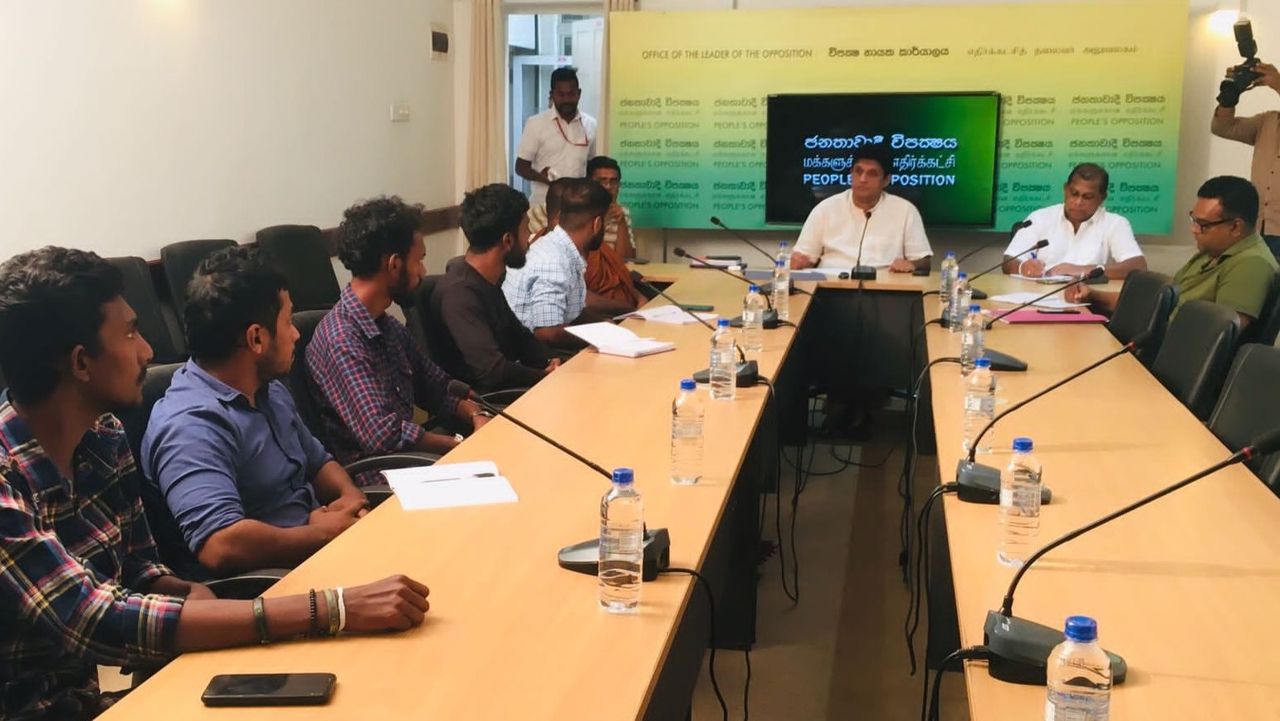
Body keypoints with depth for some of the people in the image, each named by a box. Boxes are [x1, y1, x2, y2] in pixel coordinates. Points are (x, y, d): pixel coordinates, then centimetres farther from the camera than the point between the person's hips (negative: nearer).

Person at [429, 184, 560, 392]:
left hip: (507, 387, 9)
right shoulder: (459, 294, -24)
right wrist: (549, 376, -14)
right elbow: (493, 372, -29)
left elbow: (515, 333, 19)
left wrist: (549, 362, 0)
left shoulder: (488, 280, 6)